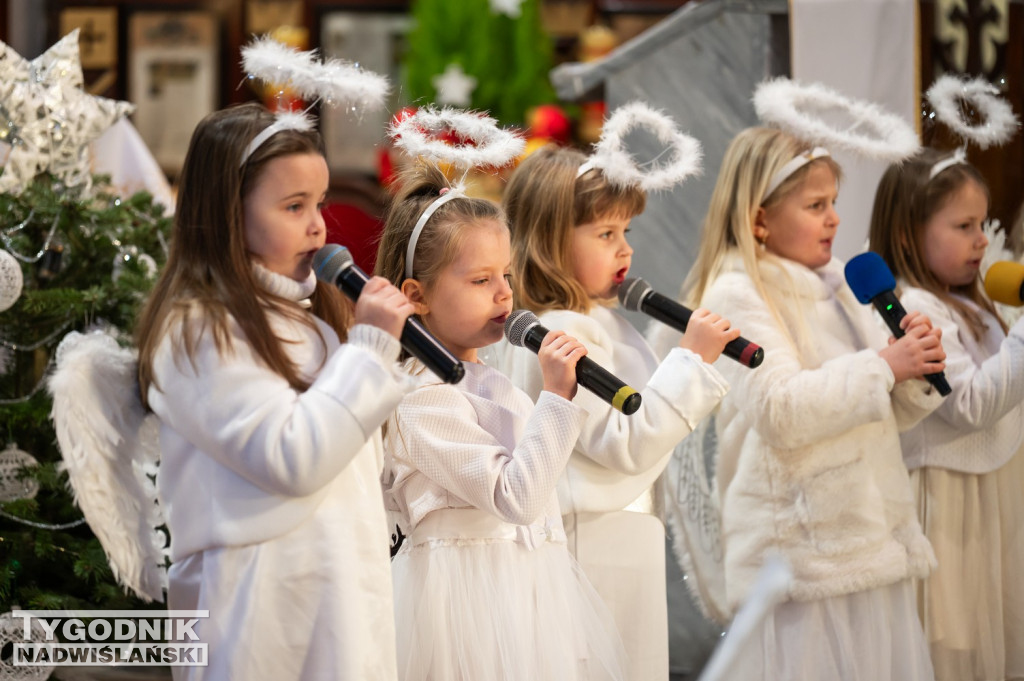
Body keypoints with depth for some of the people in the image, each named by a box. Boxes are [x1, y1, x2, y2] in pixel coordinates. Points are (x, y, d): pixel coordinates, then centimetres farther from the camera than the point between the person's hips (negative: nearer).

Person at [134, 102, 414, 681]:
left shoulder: (306, 310, 17)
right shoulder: (197, 331, -11)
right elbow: (291, 459, -19)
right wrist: (369, 347, -14)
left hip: (346, 584, 8)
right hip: (272, 603, -8)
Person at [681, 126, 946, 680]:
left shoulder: (835, 286, 18)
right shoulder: (736, 295, -8)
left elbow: (884, 417, 22)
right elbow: (780, 412, -22)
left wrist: (917, 371, 1)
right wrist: (884, 366, -17)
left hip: (874, 544, 8)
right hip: (804, 553, -8)